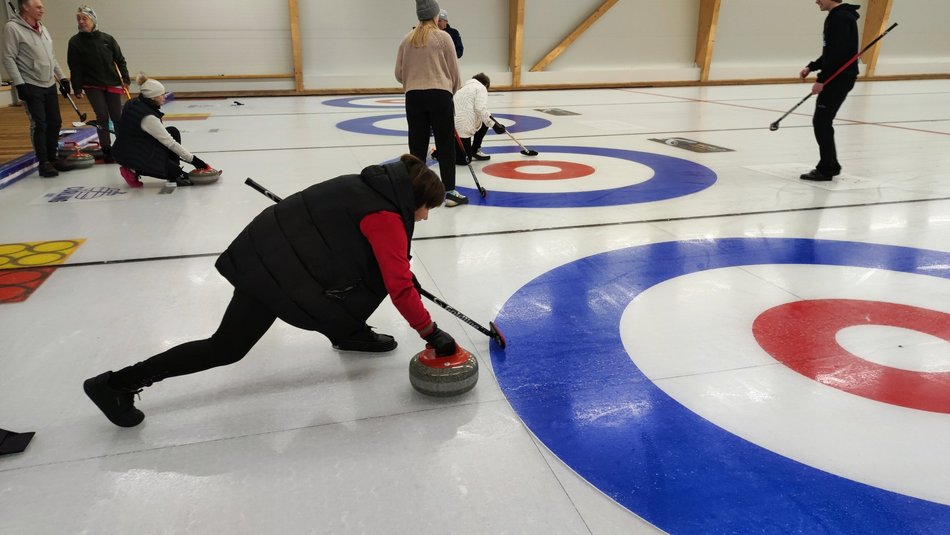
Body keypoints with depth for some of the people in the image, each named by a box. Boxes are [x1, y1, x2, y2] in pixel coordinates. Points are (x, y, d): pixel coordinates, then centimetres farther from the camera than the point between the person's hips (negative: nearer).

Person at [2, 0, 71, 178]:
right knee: (39, 125, -6)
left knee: (55, 122, 9)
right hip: (31, 87, -7)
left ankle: (52, 158, 20)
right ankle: (44, 163, 2)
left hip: (49, 85, 7)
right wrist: (19, 84, -18)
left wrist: (62, 77, 16)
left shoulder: (43, 29, 13)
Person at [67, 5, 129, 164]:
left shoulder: (107, 39, 1)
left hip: (112, 84, 1)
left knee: (117, 117, 5)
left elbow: (120, 60, 6)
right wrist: (77, 88, -6)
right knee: (102, 117, -6)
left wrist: (125, 79, 0)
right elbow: (74, 68, -3)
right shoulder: (75, 42, -2)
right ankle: (107, 150, 3)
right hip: (92, 86, -1)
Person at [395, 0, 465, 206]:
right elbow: (454, 70, 2)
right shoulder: (443, 37, -2)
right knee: (445, 145, 3)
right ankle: (450, 192, 4)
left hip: (414, 97, 3)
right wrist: (452, 91, 19)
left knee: (417, 146, 7)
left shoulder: (407, 39, 8)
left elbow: (399, 74, 11)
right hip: (439, 95, -3)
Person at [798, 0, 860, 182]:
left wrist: (821, 80, -22)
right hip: (837, 77, 10)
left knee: (821, 122, -8)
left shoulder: (840, 17, -15)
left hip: (839, 78, -10)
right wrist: (811, 67, 13)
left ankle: (826, 169, -4)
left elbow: (838, 53, -22)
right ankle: (830, 165, 21)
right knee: (822, 122, 13)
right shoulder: (838, 16, 17)